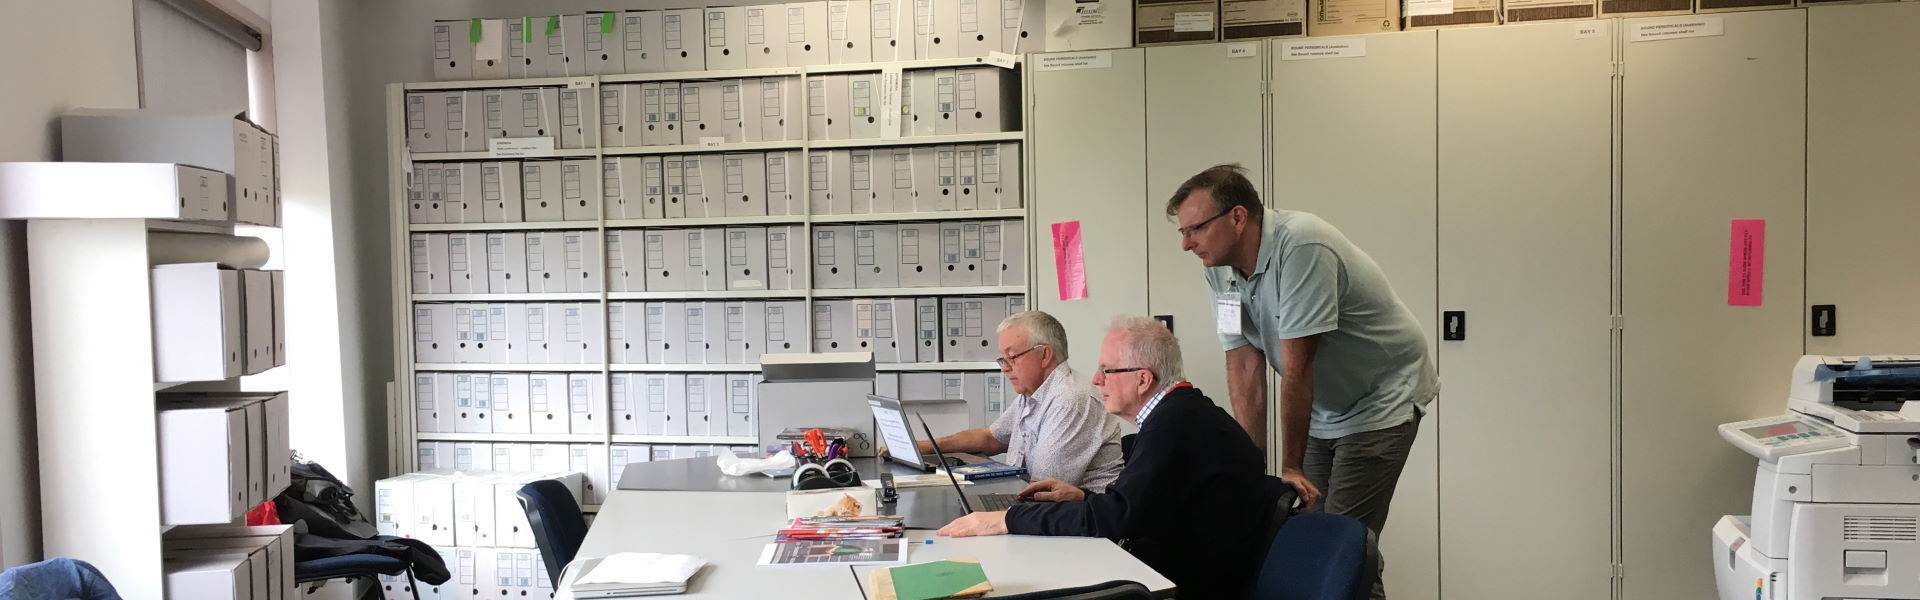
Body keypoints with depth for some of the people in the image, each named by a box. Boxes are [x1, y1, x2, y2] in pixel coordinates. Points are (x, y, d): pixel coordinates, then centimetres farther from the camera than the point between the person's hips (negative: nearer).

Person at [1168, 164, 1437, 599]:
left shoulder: (1300, 247, -29)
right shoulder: (1220, 269, -6)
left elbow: (1296, 368, -26)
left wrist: (1291, 467, -19)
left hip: (1382, 399, -7)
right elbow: (1244, 370, -6)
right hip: (1323, 409, 7)